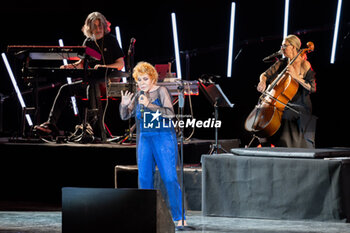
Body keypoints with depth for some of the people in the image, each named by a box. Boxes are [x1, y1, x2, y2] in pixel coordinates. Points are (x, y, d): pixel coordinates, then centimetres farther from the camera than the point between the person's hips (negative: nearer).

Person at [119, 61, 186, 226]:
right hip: (144, 139, 6)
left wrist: (149, 105, -24)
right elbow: (125, 116, 14)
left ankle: (179, 217, -7)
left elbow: (170, 113, -17)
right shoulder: (138, 96, 12)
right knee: (144, 178, 4)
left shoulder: (161, 92, -5)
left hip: (163, 138, -6)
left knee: (169, 178, -10)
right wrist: (124, 104, -8)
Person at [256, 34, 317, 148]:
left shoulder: (305, 65, -7)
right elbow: (265, 75, 13)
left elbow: (312, 88, -14)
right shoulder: (282, 63, 8)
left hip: (300, 107, -5)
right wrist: (262, 82, -11)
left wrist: (295, 76, -22)